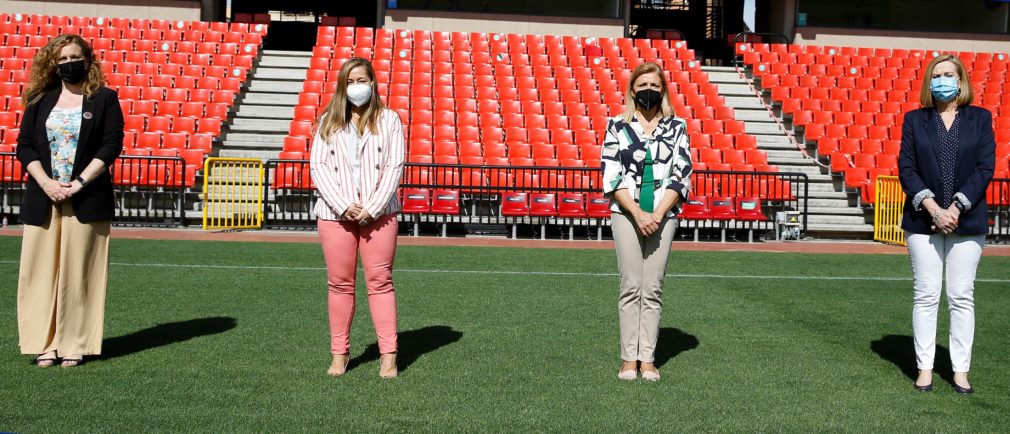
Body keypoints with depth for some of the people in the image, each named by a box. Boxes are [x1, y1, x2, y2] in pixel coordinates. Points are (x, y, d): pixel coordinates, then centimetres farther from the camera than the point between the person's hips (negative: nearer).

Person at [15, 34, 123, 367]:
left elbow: (112, 144, -4)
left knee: (79, 273, -1)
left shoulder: (104, 99, 4)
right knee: (41, 272, 1)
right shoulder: (40, 100, 12)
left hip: (87, 200, -3)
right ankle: (45, 344, 7)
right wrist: (46, 183, -9)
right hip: (43, 199, 3)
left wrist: (78, 183, -13)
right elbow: (24, 145, 7)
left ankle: (75, 345, 4)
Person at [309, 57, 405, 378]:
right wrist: (343, 206, -10)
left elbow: (395, 166, 0)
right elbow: (317, 165, 3)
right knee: (340, 283, 4)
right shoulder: (328, 122, 10)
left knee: (380, 281, -2)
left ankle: (388, 355, 1)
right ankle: (339, 354, 12)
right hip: (335, 213, 2)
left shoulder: (388, 120, 6)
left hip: (378, 213, -1)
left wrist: (372, 208, -10)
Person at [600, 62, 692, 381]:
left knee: (653, 288, 1)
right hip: (626, 213, -1)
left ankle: (648, 358, 4)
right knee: (631, 286, -1)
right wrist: (637, 213, -11)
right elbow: (611, 176, -1)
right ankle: (629, 358, 2)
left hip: (663, 215, 1)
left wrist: (657, 214, -10)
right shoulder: (618, 126, 5)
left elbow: (681, 175, 2)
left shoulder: (677, 127, 7)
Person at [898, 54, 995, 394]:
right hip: (923, 221, 0)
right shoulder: (914, 120, 7)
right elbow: (906, 167, 0)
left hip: (966, 221, 0)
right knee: (926, 295, 2)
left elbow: (985, 167, -2)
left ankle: (961, 371, 8)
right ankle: (925, 368, 8)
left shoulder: (980, 118, 6)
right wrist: (933, 209, -12)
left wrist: (956, 208, -12)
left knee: (962, 296, 3)